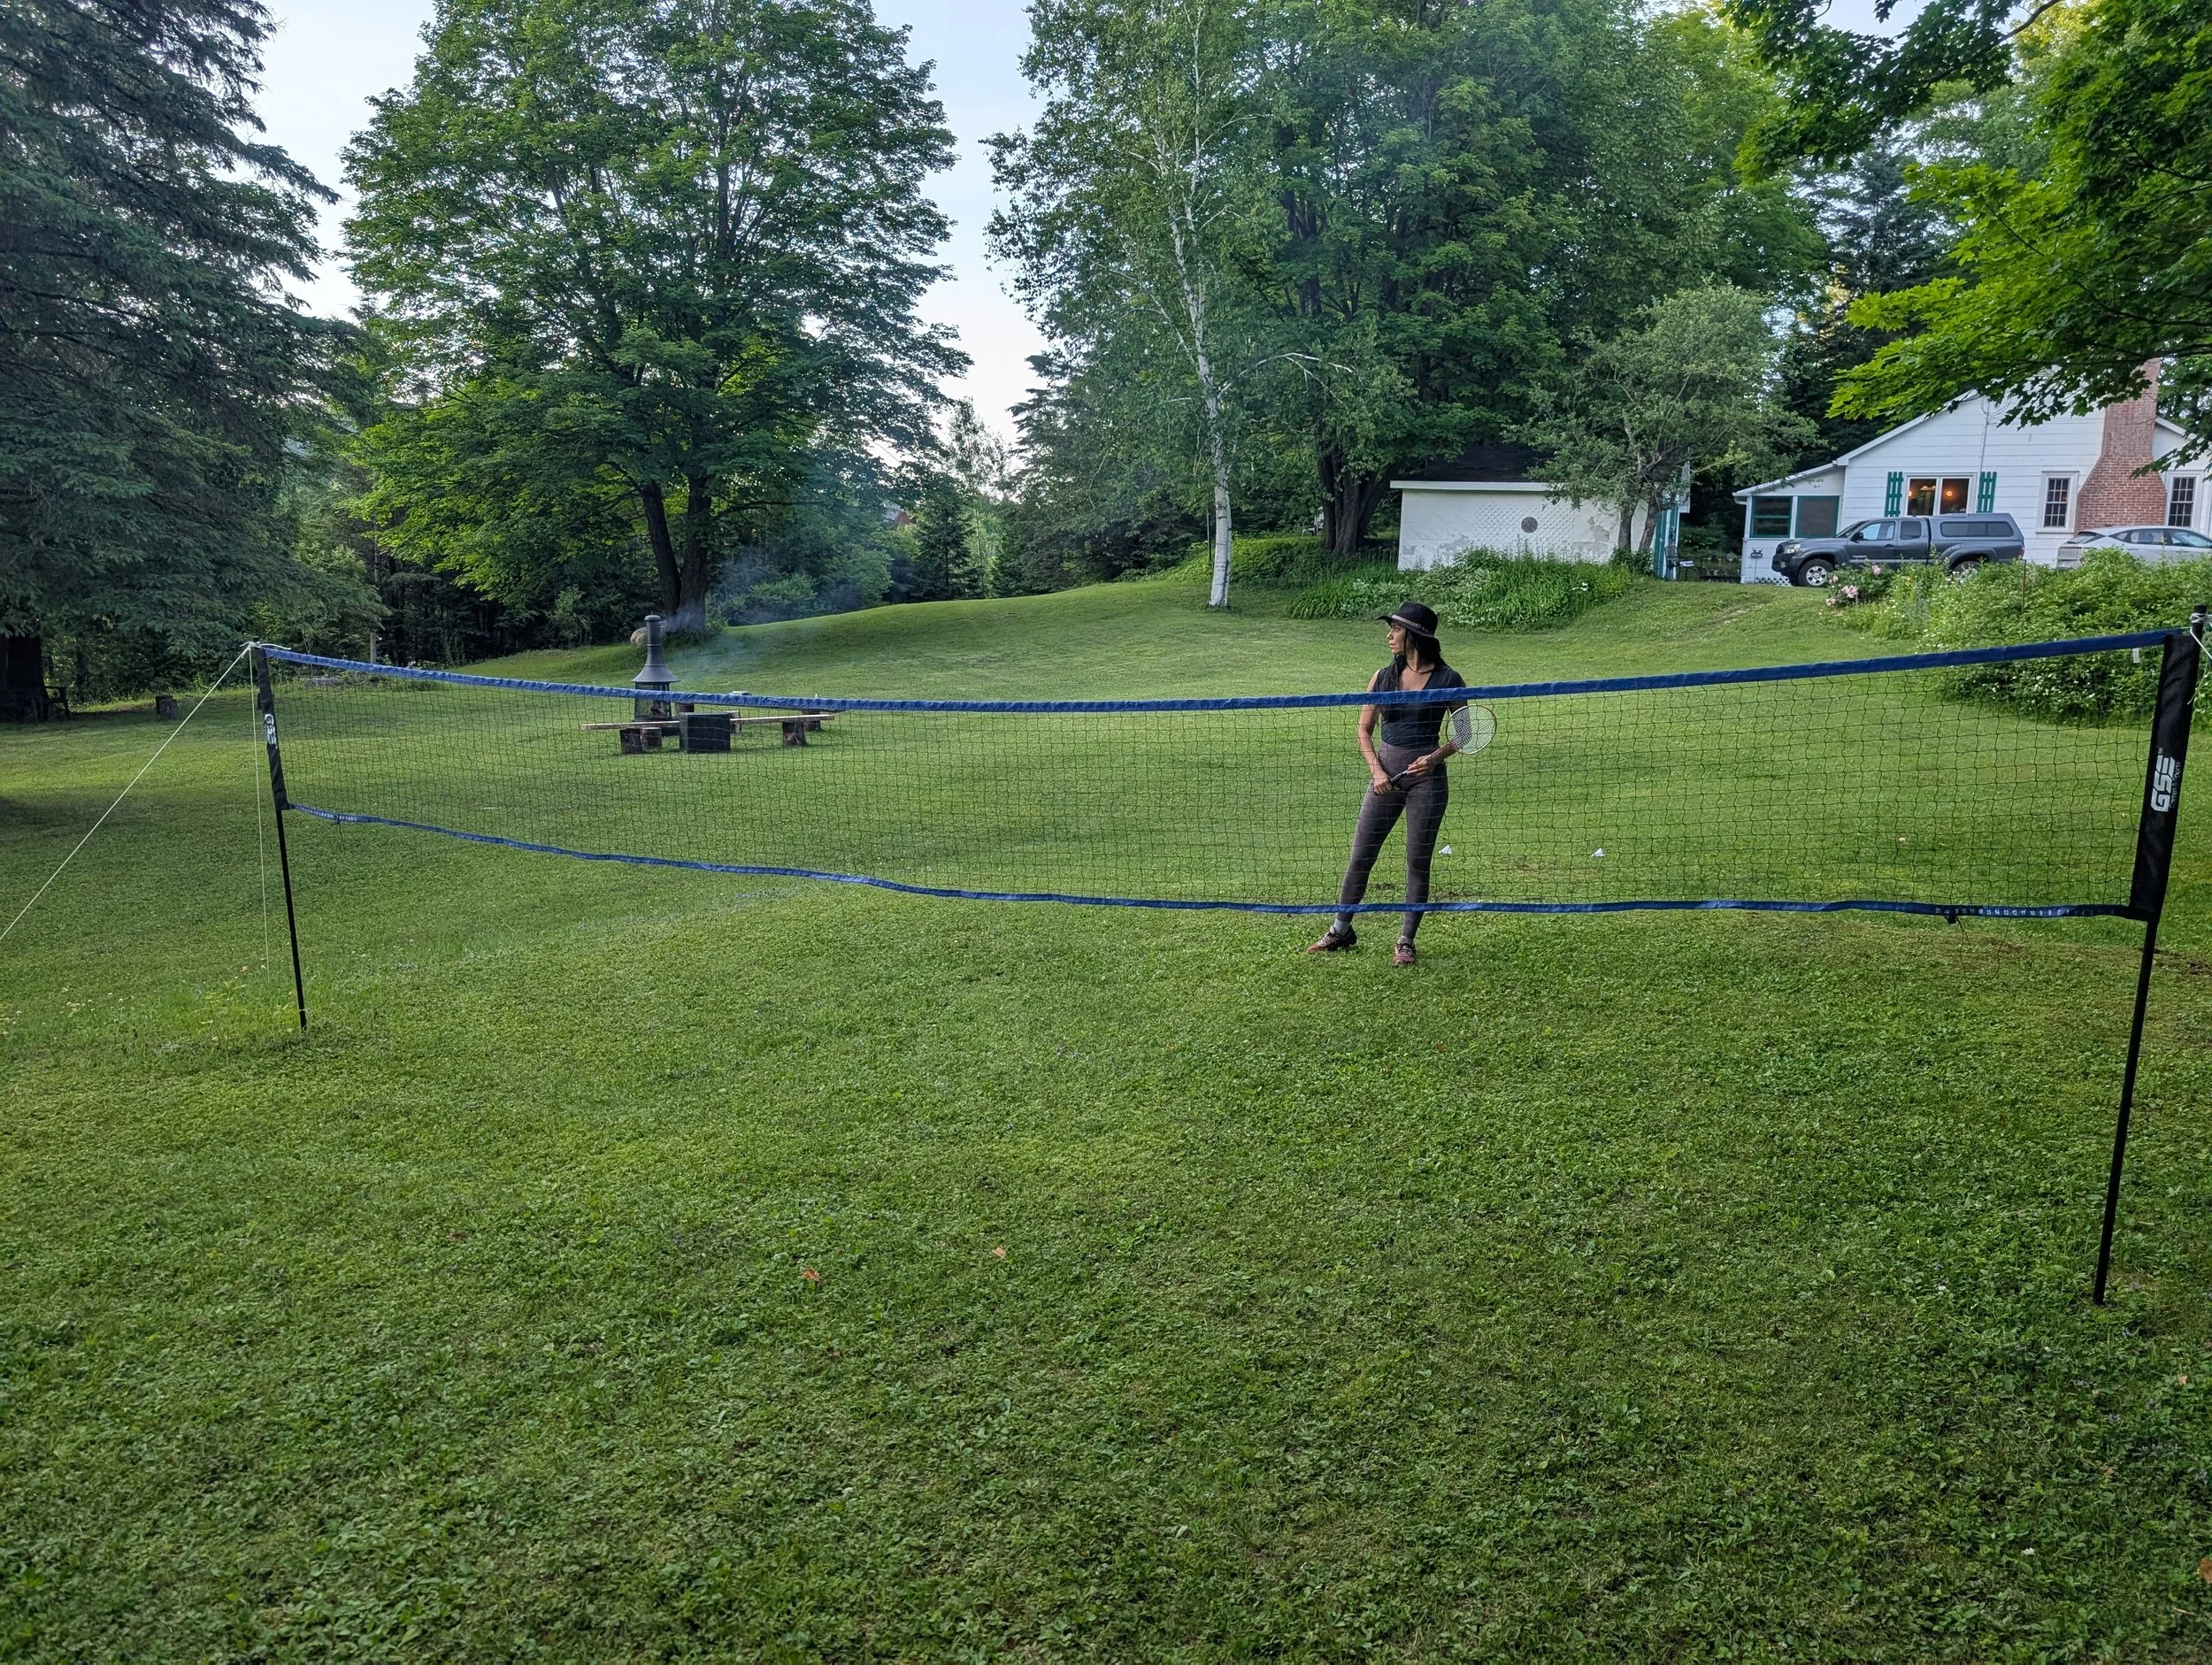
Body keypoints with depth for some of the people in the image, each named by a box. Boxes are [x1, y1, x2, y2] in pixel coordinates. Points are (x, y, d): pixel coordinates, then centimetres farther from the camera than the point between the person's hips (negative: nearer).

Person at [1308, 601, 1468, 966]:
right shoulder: (1382, 678, 5)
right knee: (1360, 857, 5)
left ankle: (1406, 942, 15)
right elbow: (1364, 731, 10)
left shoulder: (1448, 680, -3)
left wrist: (1436, 756, -14)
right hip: (1386, 774, 3)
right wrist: (1376, 770, -5)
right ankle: (1341, 930, 20)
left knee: (1417, 863, 4)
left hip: (1427, 776, -3)